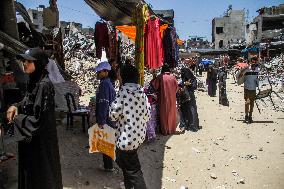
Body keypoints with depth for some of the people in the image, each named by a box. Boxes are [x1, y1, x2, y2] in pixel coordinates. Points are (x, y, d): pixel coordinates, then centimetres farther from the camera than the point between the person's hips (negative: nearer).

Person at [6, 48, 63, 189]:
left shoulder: (44, 85, -22)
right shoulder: (34, 82, 6)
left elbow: (39, 119, -23)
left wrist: (16, 118, -12)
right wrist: (16, 106, -3)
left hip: (40, 138, -9)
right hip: (30, 136, 9)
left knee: (41, 174, 8)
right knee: (30, 170, 22)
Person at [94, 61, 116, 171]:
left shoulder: (104, 84, -18)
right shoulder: (108, 83, 13)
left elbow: (104, 104, -23)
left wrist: (101, 121, -22)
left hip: (106, 120, -10)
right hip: (110, 118, 10)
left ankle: (108, 166, 13)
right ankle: (108, 164, 32)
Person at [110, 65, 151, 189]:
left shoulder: (124, 92, -17)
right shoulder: (142, 93, 2)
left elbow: (113, 114, -16)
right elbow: (147, 115, 5)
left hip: (127, 137, -8)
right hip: (139, 135, 8)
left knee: (133, 170, 5)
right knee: (123, 161, 28)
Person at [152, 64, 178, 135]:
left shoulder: (160, 77, -8)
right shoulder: (173, 77, 0)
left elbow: (155, 86, -10)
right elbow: (176, 87, 3)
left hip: (163, 98, -3)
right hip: (172, 98, 3)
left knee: (164, 114, 7)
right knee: (171, 113, 15)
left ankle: (165, 131, 12)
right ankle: (172, 130, 23)